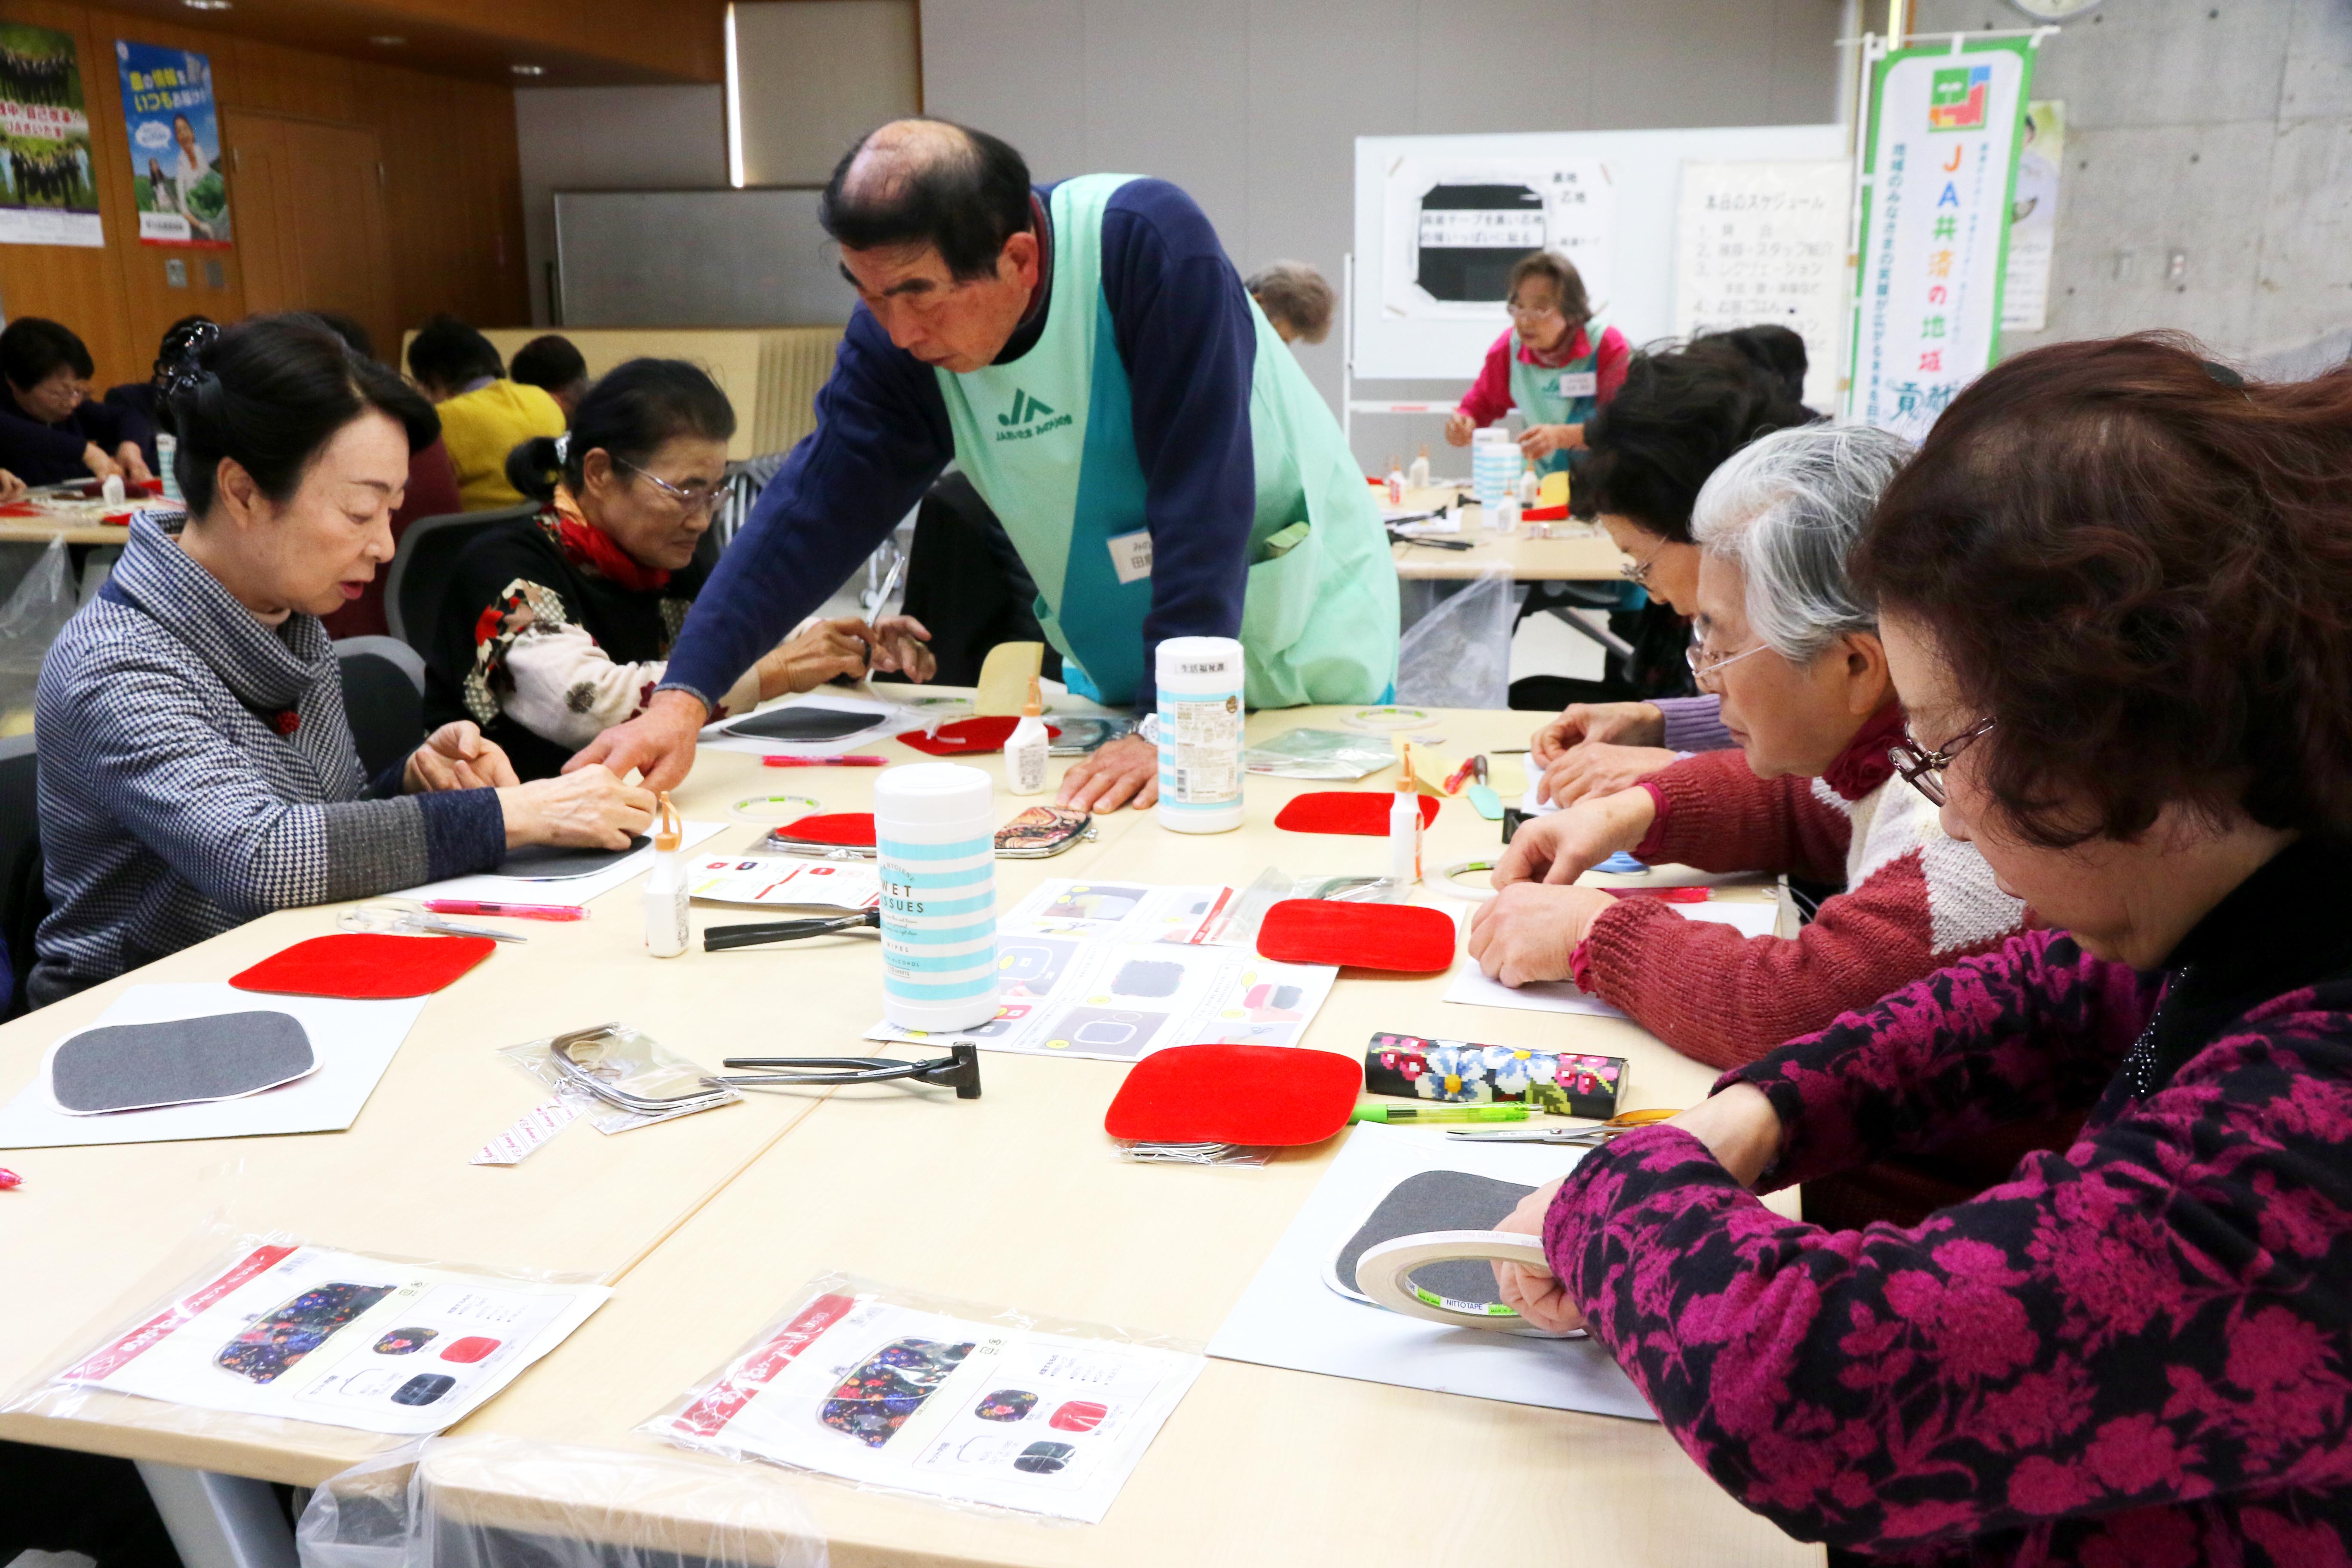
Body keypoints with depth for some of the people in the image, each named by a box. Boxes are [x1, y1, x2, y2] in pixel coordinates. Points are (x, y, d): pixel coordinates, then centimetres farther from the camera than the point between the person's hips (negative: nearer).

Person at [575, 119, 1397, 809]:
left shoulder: (1147, 243, -27)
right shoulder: (894, 331, -11)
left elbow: (1202, 496, -30)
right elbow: (816, 511, -13)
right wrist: (684, 697, -22)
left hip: (1305, 663, -4)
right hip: (1114, 677, 4)